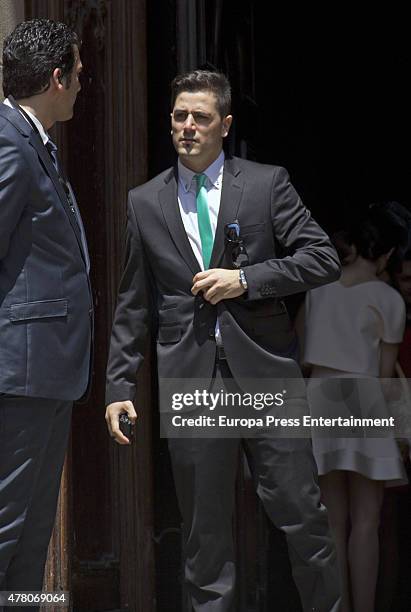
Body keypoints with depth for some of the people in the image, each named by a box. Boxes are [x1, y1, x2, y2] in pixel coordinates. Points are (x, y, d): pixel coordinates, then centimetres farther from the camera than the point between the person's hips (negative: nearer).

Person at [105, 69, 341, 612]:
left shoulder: (267, 183, 5)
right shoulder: (145, 203, 11)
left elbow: (323, 259, -1)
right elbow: (133, 305, 12)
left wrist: (246, 279, -11)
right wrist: (119, 385, 7)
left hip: (263, 368, -2)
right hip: (189, 376, 2)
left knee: (299, 509, -1)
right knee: (204, 525, 5)